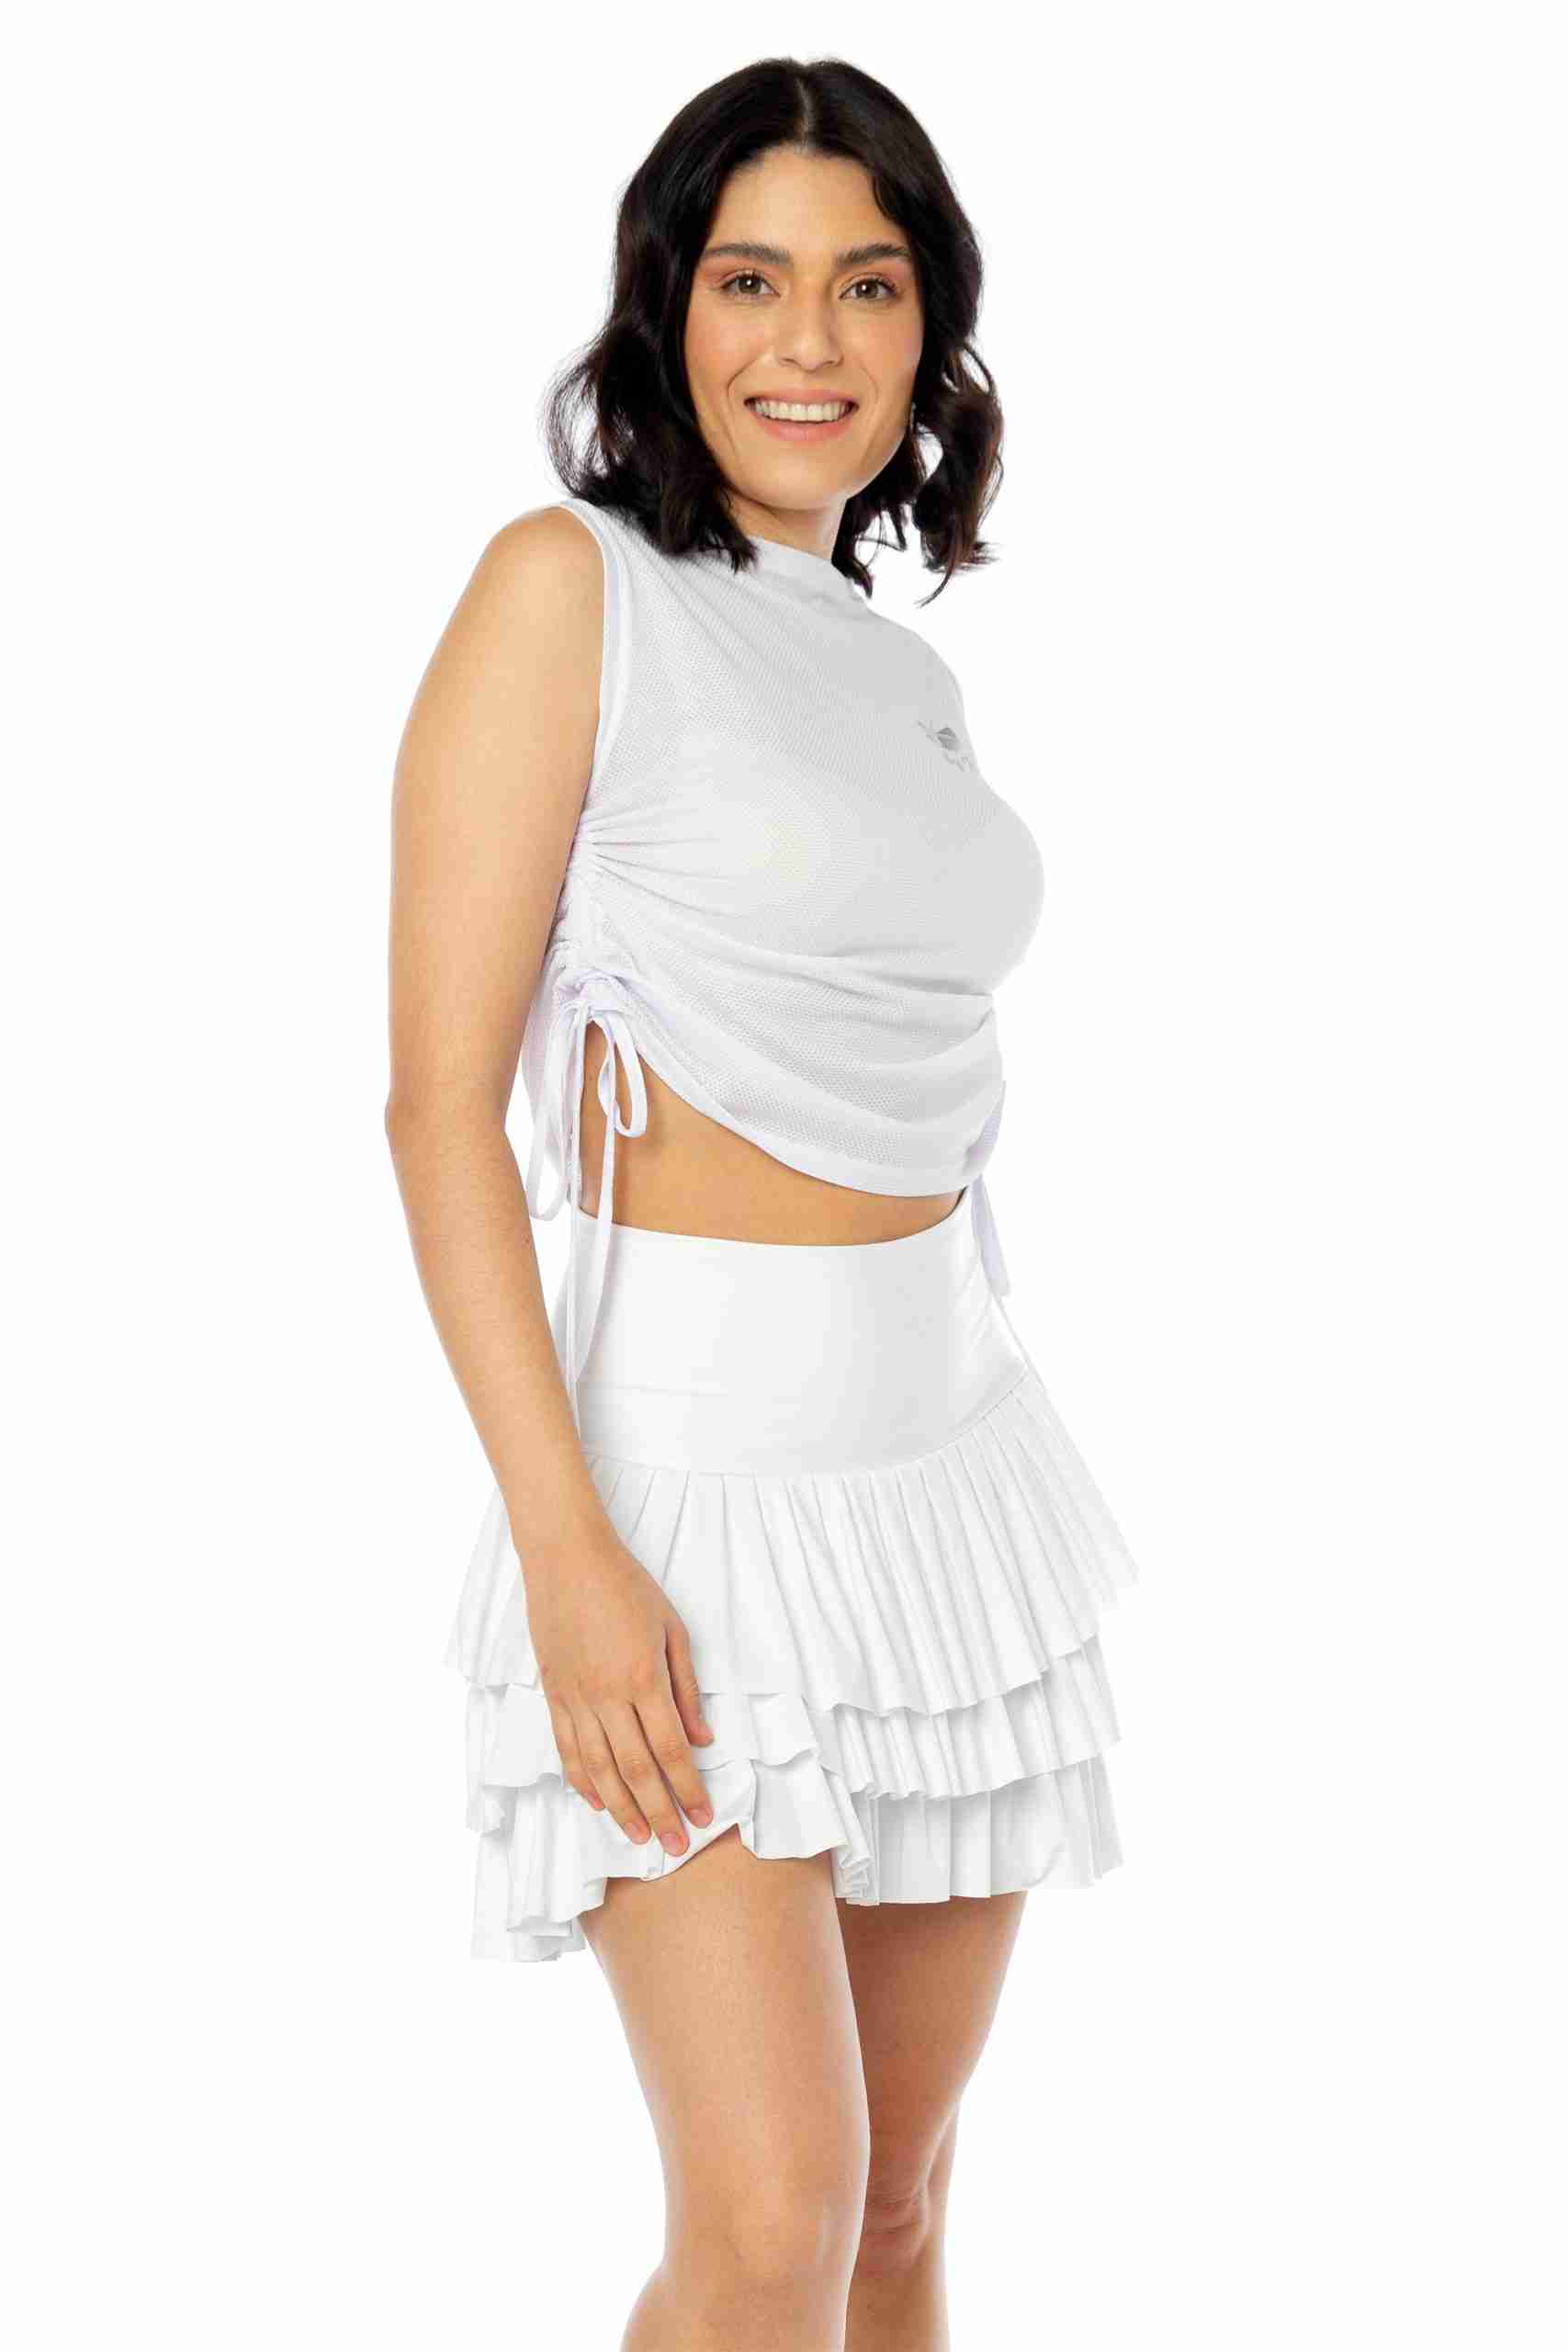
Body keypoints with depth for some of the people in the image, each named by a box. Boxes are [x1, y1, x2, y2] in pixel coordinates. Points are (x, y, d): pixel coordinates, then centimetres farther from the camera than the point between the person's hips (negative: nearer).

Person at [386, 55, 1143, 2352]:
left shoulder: (905, 671, 13)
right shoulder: (568, 587, -7)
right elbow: (442, 1099, -12)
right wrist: (565, 1543, -19)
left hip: (954, 1443, 7)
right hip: (702, 1446, -6)